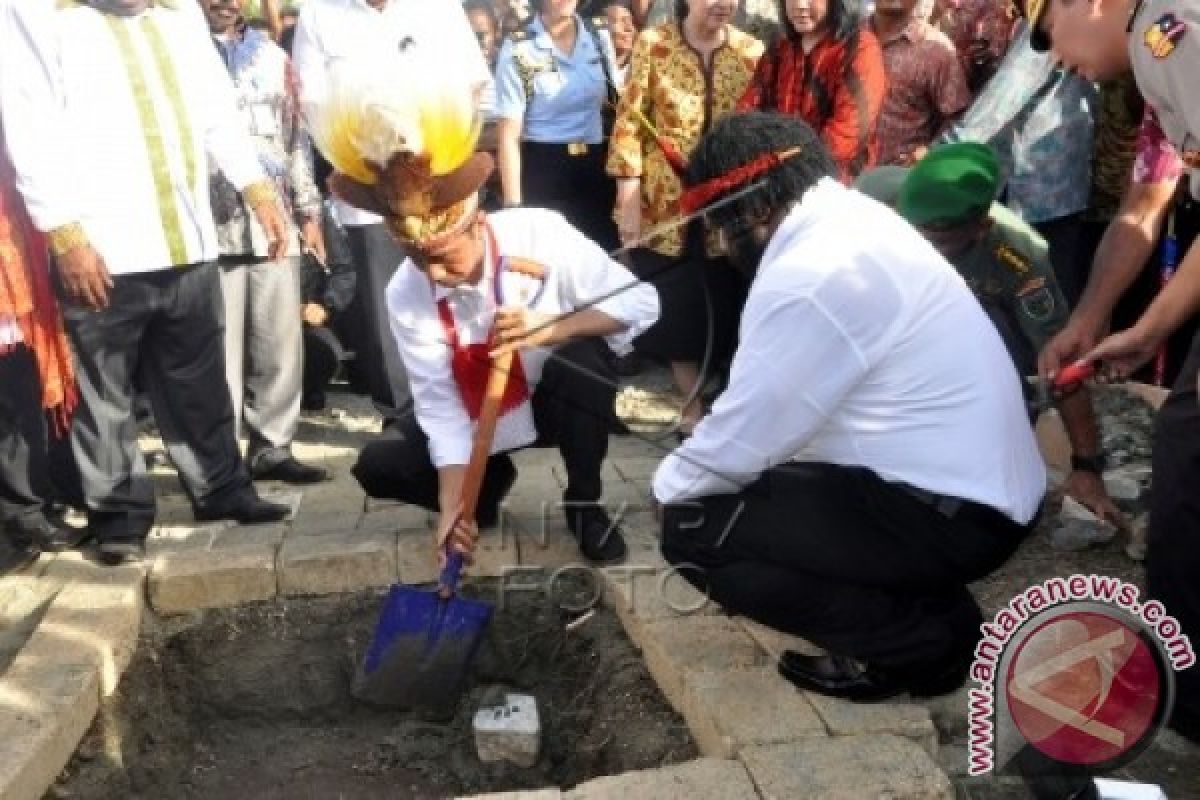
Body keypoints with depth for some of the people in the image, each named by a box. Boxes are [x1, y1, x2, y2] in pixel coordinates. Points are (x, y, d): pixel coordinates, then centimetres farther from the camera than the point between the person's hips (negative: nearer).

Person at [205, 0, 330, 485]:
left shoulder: (271, 56, 16)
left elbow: (296, 136, 18)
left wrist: (309, 210, 13)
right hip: (212, 225, -4)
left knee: (282, 341, 6)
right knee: (221, 347, -1)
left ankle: (271, 447, 18)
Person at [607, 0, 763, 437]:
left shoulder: (751, 51, 2)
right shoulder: (653, 43, -4)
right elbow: (628, 123, -5)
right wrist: (628, 200, -11)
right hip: (666, 205, -1)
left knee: (723, 305, 6)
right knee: (676, 306, 7)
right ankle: (692, 405, 21)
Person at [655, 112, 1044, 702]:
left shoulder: (808, 277, -23)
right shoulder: (853, 218, 7)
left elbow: (743, 437, -15)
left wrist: (666, 485, 3)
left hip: (949, 517, -10)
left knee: (693, 528, -9)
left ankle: (920, 641, 0)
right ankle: (934, 607, 16)